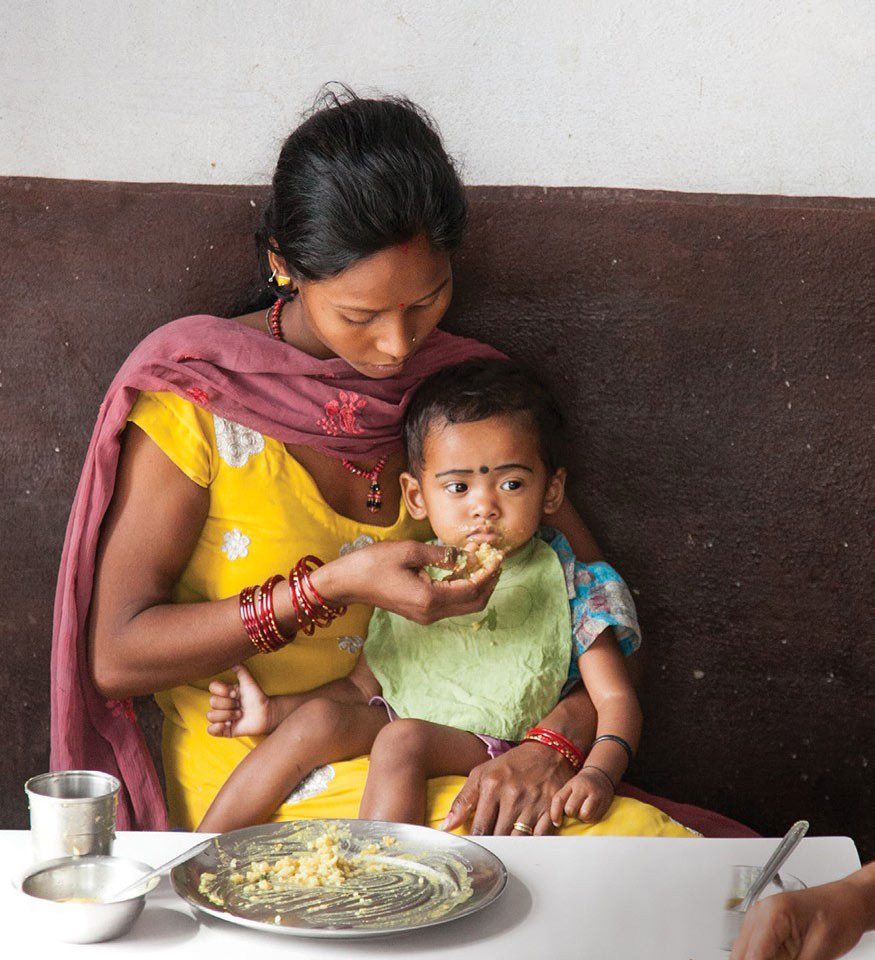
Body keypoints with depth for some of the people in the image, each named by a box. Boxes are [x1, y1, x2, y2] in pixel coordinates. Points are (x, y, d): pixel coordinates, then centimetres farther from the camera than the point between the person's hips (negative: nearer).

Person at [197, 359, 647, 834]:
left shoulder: (569, 587, 0)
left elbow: (616, 698, -5)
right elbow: (362, 686, 17)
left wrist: (598, 773, -25)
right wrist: (274, 711, 3)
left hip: (488, 747, -4)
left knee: (402, 738, -31)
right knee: (319, 717, -23)